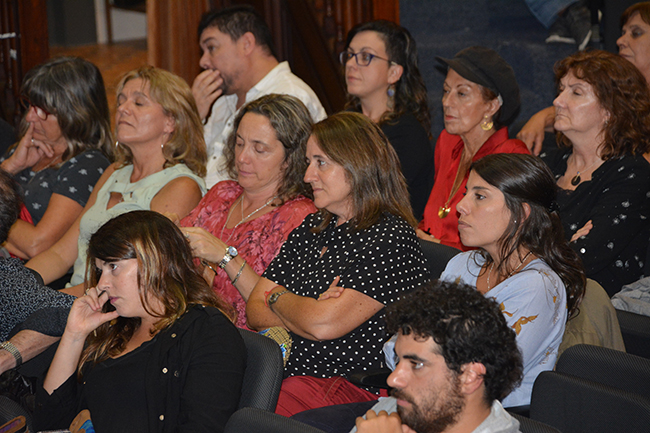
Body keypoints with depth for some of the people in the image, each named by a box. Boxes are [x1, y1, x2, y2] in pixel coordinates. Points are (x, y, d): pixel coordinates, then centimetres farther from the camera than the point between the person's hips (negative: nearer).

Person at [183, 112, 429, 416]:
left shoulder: (392, 237, -7)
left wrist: (277, 297, 3)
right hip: (282, 371, 7)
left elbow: (323, 324, -16)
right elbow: (255, 311, 13)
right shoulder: (311, 228, 18)